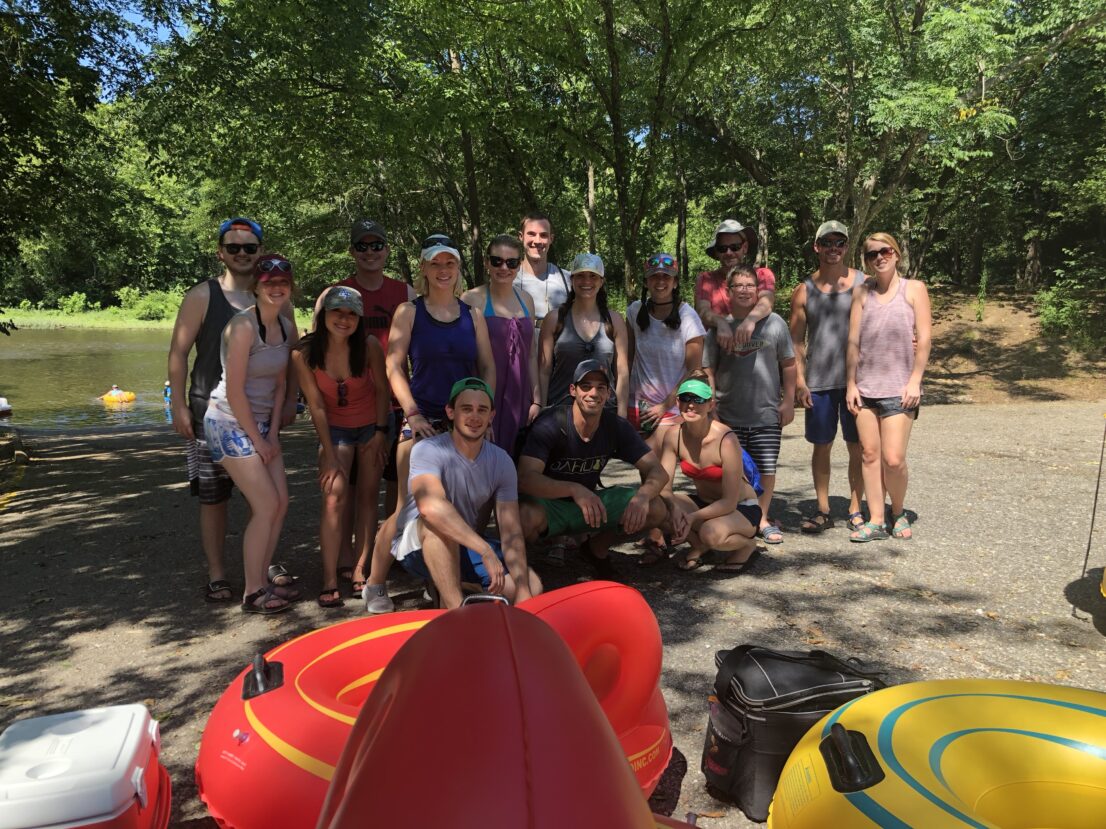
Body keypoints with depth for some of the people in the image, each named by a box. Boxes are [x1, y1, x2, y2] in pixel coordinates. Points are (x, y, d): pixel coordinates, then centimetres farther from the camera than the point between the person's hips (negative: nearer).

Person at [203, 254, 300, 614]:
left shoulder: (287, 329, 3)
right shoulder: (243, 325, -20)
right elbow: (235, 392, -20)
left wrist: (272, 431, 3)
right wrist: (257, 439, -13)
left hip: (262, 423, 8)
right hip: (231, 423, -8)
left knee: (281, 501, 5)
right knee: (266, 506, -8)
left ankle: (262, 580, 20)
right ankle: (253, 593, 6)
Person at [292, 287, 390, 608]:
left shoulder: (369, 346, -20)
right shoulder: (304, 354, -18)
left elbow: (382, 389, -6)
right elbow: (317, 406, -14)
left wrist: (381, 432, -6)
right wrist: (331, 457, -13)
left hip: (372, 427, 1)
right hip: (334, 429, 0)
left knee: (368, 497, 2)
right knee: (334, 497, -12)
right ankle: (329, 581, -9)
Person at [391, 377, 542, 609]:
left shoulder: (502, 462, -7)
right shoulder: (428, 450, -21)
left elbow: (511, 533, -12)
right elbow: (429, 505, -41)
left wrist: (522, 590, -25)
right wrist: (485, 550, -47)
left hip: (467, 549, 5)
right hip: (419, 546, -5)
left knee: (532, 587, -13)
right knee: (438, 523, -38)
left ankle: (447, 588, 5)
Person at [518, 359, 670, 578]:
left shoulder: (616, 427, -8)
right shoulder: (550, 425, -23)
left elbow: (657, 471, -8)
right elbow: (525, 479, -34)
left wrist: (643, 495, -32)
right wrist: (574, 489, -49)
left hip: (592, 500, 5)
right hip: (549, 503, -5)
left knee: (657, 509, -14)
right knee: (527, 516, -41)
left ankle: (597, 548, 12)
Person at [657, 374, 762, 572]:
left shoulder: (726, 440, -27)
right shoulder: (674, 435, -12)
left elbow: (729, 502, -24)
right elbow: (664, 486, -13)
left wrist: (692, 518, -36)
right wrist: (674, 507, -34)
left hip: (742, 509, -5)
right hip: (703, 502, 5)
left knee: (712, 533, -37)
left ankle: (747, 544, 0)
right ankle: (699, 546, 5)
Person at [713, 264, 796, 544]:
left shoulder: (774, 322, 3)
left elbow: (788, 364, 8)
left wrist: (788, 402, 5)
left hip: (768, 415, 1)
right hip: (729, 416, 0)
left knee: (766, 470, 6)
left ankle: (762, 519, 23)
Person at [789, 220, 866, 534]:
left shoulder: (864, 284, 4)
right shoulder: (804, 290, 6)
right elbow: (796, 340, 5)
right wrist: (799, 380, -3)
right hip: (818, 381, 1)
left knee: (857, 446, 4)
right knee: (821, 445, 7)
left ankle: (855, 509, 17)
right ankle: (822, 510, 17)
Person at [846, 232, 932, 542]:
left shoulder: (913, 289, 3)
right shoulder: (862, 293, 9)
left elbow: (924, 339, -2)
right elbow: (853, 341, 7)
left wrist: (915, 381, -9)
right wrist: (851, 384, 3)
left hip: (899, 388, -3)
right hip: (865, 387, 3)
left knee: (893, 459, -8)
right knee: (870, 454, 3)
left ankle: (898, 512, 18)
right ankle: (876, 521, 11)